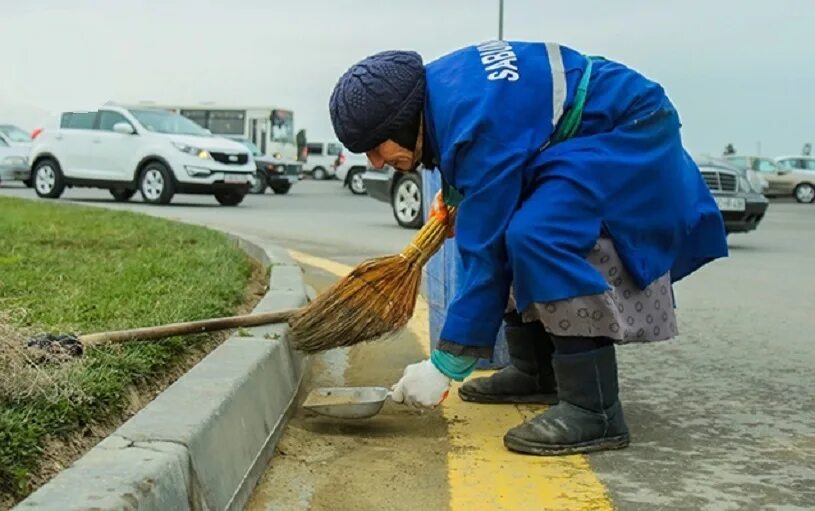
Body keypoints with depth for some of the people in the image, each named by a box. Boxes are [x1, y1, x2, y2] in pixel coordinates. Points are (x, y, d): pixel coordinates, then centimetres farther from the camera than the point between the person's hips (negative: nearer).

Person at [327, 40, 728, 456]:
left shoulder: (478, 123, -30)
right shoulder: (439, 85, -2)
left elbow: (485, 252, -28)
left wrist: (445, 365, -23)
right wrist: (455, 197, 8)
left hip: (631, 137, -11)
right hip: (584, 141, 11)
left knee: (537, 236, -30)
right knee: (500, 228, 10)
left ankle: (595, 410, -25)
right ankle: (536, 372, 18)